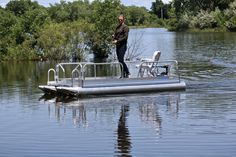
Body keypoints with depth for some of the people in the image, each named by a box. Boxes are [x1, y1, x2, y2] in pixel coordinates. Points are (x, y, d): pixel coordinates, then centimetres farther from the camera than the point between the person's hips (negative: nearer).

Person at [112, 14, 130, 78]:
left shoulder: (125, 27, -5)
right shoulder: (117, 27, 18)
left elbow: (125, 37, -13)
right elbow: (115, 35, 20)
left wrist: (117, 41, -15)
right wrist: (113, 39, -3)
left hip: (122, 45, -8)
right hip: (117, 46, 8)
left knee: (121, 60, -14)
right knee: (119, 60, 7)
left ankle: (127, 72, -1)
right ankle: (123, 74, 12)